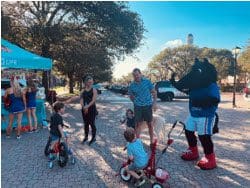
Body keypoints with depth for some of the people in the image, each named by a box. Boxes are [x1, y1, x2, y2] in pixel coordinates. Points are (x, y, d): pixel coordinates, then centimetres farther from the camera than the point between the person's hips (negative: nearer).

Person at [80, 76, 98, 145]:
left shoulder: (94, 90, -4)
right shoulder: (83, 91, 8)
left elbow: (93, 100, -14)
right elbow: (81, 100, 0)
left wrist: (87, 106, -22)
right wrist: (84, 107, -16)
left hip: (91, 109, -4)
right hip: (84, 109, 4)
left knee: (92, 123, 0)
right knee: (86, 123, 15)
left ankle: (93, 138, 16)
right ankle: (86, 137, 30)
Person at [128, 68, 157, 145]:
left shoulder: (147, 81, -4)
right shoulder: (132, 85, -1)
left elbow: (154, 92, 2)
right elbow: (131, 96, 15)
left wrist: (154, 103, -5)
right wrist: (136, 102, 9)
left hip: (148, 106, 0)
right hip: (138, 107, 0)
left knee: (149, 124, 8)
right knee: (138, 124, 3)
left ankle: (152, 141, 23)